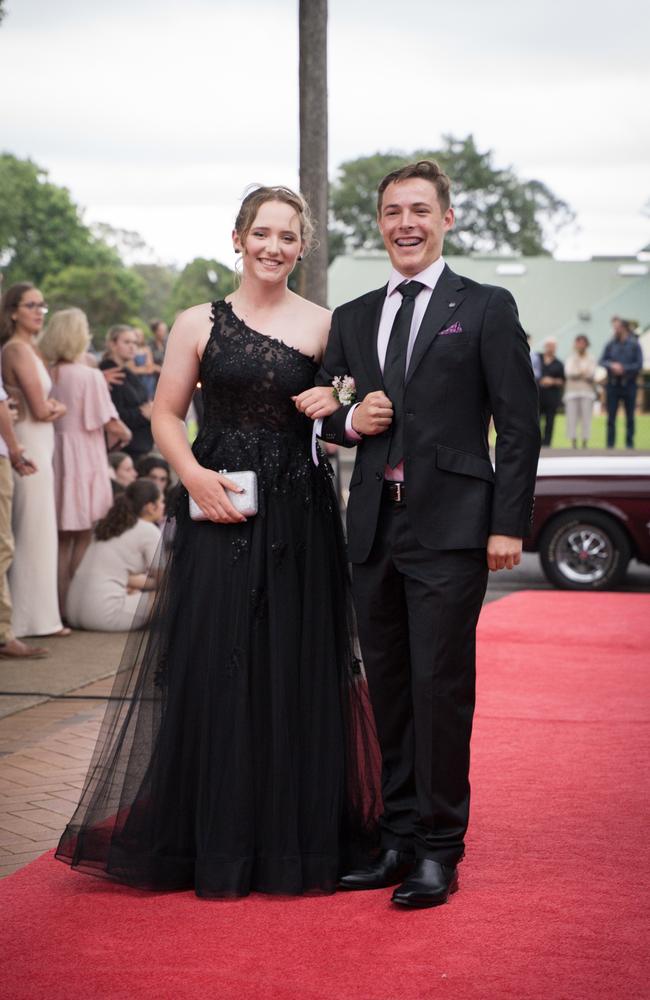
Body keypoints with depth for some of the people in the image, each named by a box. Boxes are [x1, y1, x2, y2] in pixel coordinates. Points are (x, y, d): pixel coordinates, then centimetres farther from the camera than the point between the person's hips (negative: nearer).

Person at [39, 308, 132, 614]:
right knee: (84, 536, 3)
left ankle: (61, 604, 14)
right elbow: (111, 424, -11)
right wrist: (125, 434, 9)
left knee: (62, 539, 12)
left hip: (54, 457, 5)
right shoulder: (90, 376, -11)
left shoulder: (46, 375, 2)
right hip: (84, 459, -5)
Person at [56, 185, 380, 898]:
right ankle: (216, 842, 12)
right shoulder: (199, 324, 5)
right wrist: (193, 474, -11)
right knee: (213, 667, 1)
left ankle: (296, 838, 16)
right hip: (218, 510, 0)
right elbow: (166, 416, 6)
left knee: (296, 669, 3)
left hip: (298, 516, 0)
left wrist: (336, 411, -13)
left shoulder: (324, 327, 5)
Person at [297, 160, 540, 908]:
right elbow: (322, 413, 21)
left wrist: (509, 524, -10)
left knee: (441, 686, -5)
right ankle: (398, 839, 19)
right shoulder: (353, 319, 15)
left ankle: (440, 850, 4)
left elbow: (518, 424, -3)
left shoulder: (486, 309, 1)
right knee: (388, 688, 10)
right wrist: (350, 420, -3)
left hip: (451, 528, -5)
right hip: (375, 529, 5)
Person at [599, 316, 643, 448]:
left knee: (630, 416, 4)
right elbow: (602, 361, 3)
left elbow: (639, 364, -6)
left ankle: (629, 443, 11)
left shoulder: (634, 344, -2)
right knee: (611, 417, 3)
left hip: (629, 384, -2)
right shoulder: (610, 344, 4)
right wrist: (612, 365, -15)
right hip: (613, 385, 2)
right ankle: (610, 444, 8)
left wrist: (624, 369, -15)